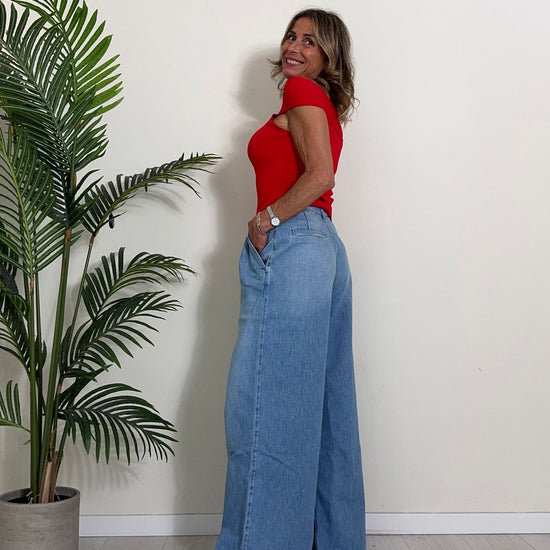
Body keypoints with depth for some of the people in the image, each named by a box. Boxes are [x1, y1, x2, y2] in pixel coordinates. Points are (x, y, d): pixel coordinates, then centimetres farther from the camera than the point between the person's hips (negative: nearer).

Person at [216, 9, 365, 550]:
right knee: (321, 405, 12)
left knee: (264, 406, -5)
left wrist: (267, 219, -9)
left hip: (289, 248, -10)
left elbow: (319, 174, -17)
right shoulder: (324, 106, 23)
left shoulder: (302, 91, -3)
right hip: (324, 248, 10)